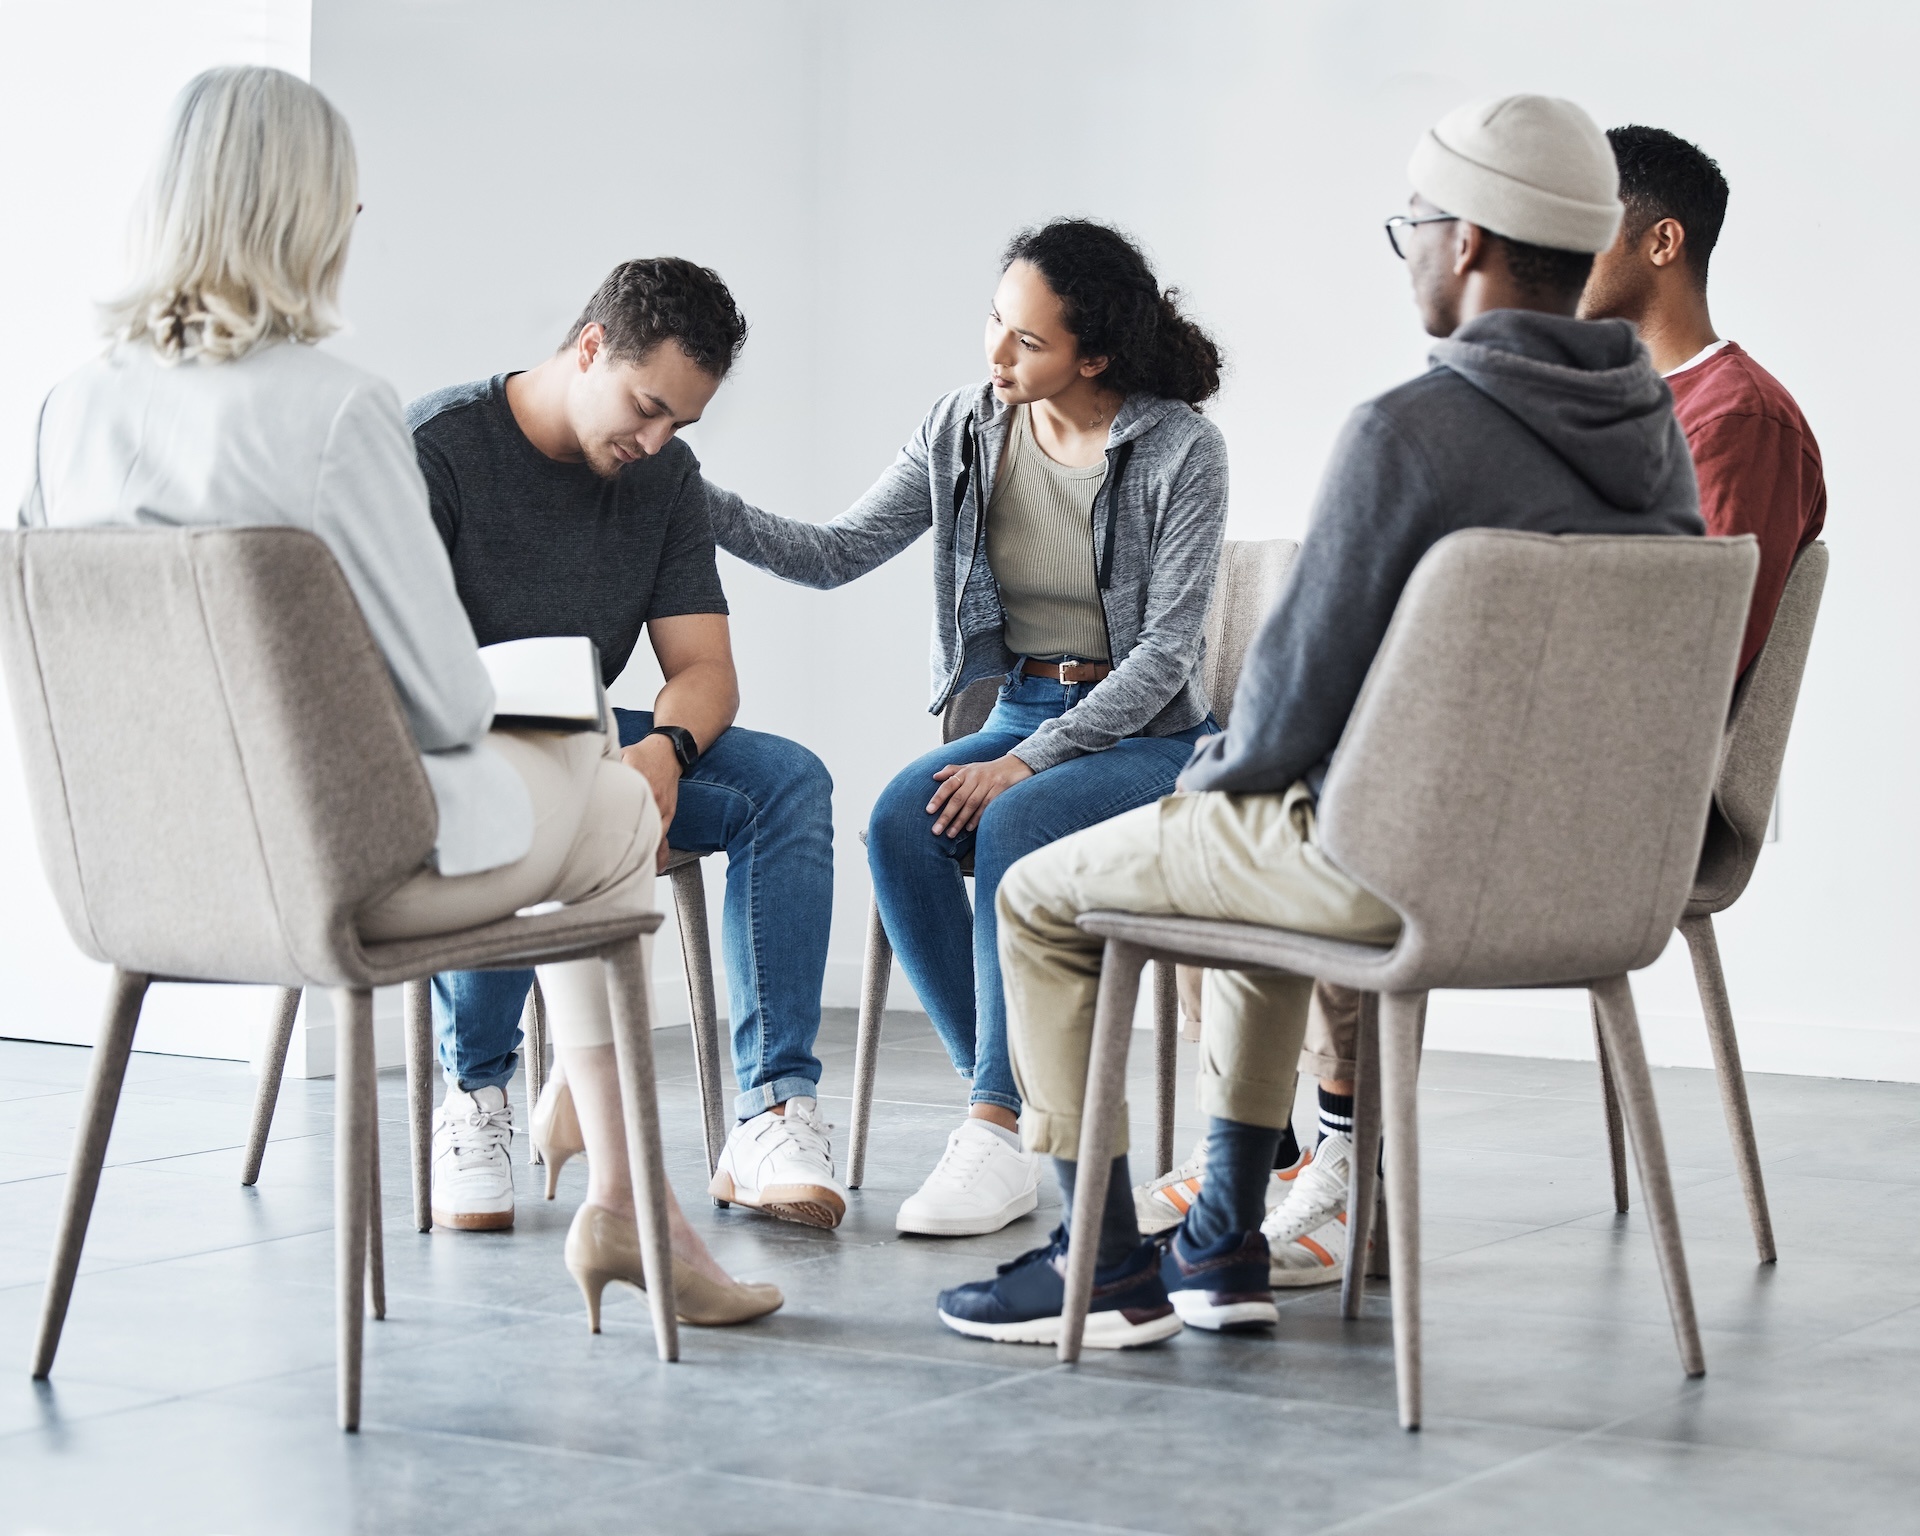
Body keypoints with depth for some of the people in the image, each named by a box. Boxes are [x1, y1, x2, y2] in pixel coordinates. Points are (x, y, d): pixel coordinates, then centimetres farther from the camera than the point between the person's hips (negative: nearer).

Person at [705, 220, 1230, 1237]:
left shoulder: (1179, 449, -12)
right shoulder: (964, 431, 2)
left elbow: (1166, 648, -14)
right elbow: (837, 554, 4)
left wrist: (1026, 763, -22)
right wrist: (698, 506, -10)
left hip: (1146, 732, -5)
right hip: (1020, 714, 5)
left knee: (1015, 825, -34)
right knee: (900, 821, -26)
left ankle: (997, 1132, -28)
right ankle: (1025, 1112, -18)